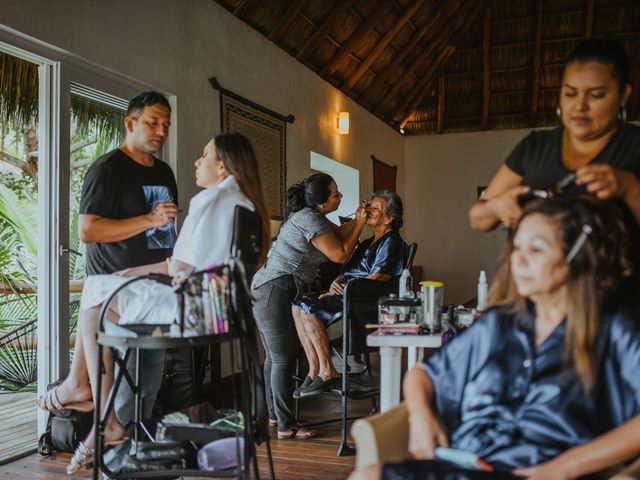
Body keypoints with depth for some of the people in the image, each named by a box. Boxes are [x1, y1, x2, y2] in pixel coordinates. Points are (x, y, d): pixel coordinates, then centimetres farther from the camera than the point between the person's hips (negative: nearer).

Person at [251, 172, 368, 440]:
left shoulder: (307, 215, 14)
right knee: (283, 359, -7)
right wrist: (359, 225, -3)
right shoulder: (311, 221, -16)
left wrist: (356, 220, 14)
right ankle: (286, 426, -1)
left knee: (274, 356, 17)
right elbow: (341, 255, -12)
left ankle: (274, 415, 28)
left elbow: (337, 233, 27)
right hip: (274, 292, -11)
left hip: (265, 290, 11)